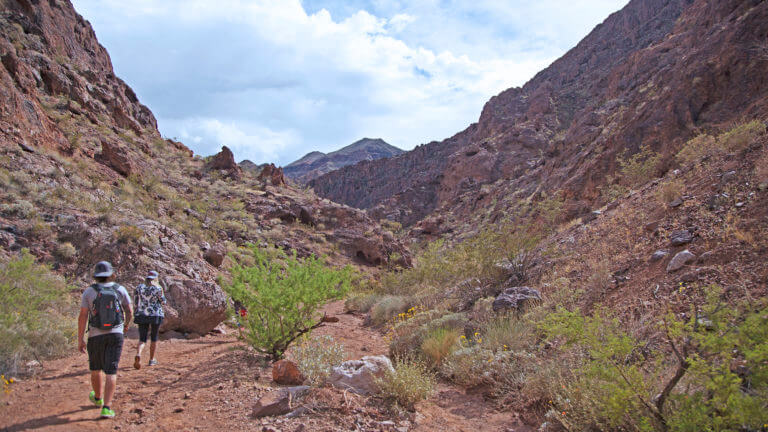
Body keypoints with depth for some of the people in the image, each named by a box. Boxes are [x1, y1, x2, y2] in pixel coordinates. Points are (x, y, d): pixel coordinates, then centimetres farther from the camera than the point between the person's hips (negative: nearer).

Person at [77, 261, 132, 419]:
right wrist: (127, 323, 32)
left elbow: (83, 316, -8)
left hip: (95, 336, 1)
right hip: (115, 335, 0)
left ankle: (98, 398, 42)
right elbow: (129, 312, 11)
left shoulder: (89, 292, -3)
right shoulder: (120, 290, 0)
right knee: (111, 372, -1)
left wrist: (80, 339, -4)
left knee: (96, 368, 21)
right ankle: (106, 408, -9)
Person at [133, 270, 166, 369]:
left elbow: (135, 301, 6)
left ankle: (138, 355, -24)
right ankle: (151, 360, 19)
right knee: (154, 338, 13)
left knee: (142, 339, 4)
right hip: (155, 315, -2)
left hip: (141, 315, 2)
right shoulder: (157, 288, -7)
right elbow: (163, 302, 1)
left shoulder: (140, 287, 2)